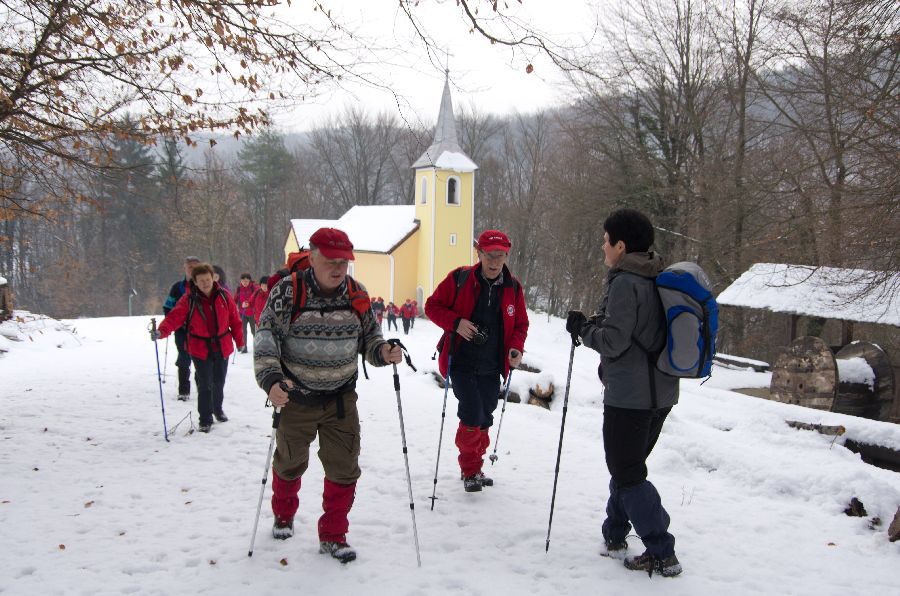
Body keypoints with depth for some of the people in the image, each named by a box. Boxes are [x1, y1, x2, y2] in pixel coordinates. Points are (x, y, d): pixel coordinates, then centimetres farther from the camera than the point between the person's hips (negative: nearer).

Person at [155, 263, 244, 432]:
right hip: (200, 349, -3)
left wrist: (239, 340, 11)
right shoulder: (189, 299, -11)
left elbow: (234, 319, 5)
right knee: (204, 385, -3)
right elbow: (174, 317, -21)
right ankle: (205, 419, 10)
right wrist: (161, 331, -39)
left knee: (219, 382, 17)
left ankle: (218, 409, 41)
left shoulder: (224, 296, -4)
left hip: (222, 347, 3)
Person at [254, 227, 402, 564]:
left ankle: (332, 536, 21)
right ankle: (283, 515, 47)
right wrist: (271, 379, -35)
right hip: (296, 397, -2)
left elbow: (368, 335, 8)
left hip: (341, 398, 2)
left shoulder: (357, 294, -3)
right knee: (290, 463, 19)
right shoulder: (288, 291, -15)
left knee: (344, 469, 3)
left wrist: (382, 352, -14)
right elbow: (266, 336, -20)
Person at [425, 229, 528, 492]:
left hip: (491, 367, 4)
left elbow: (520, 324, 11)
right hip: (461, 362, -4)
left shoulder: (513, 287, 2)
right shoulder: (460, 279, -9)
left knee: (485, 419, 12)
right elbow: (433, 306, -3)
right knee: (473, 414, -14)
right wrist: (456, 322, -20)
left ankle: (474, 467, 33)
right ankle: (470, 470, 6)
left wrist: (516, 348, -8)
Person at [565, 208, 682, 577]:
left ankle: (662, 552, 0)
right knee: (629, 465, 22)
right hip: (661, 391, 9)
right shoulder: (659, 280, 11)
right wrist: (591, 325, 16)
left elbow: (613, 341, -20)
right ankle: (615, 533, 33)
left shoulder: (625, 282, -17)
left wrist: (582, 328, -4)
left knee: (626, 473, 0)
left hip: (628, 395, -9)